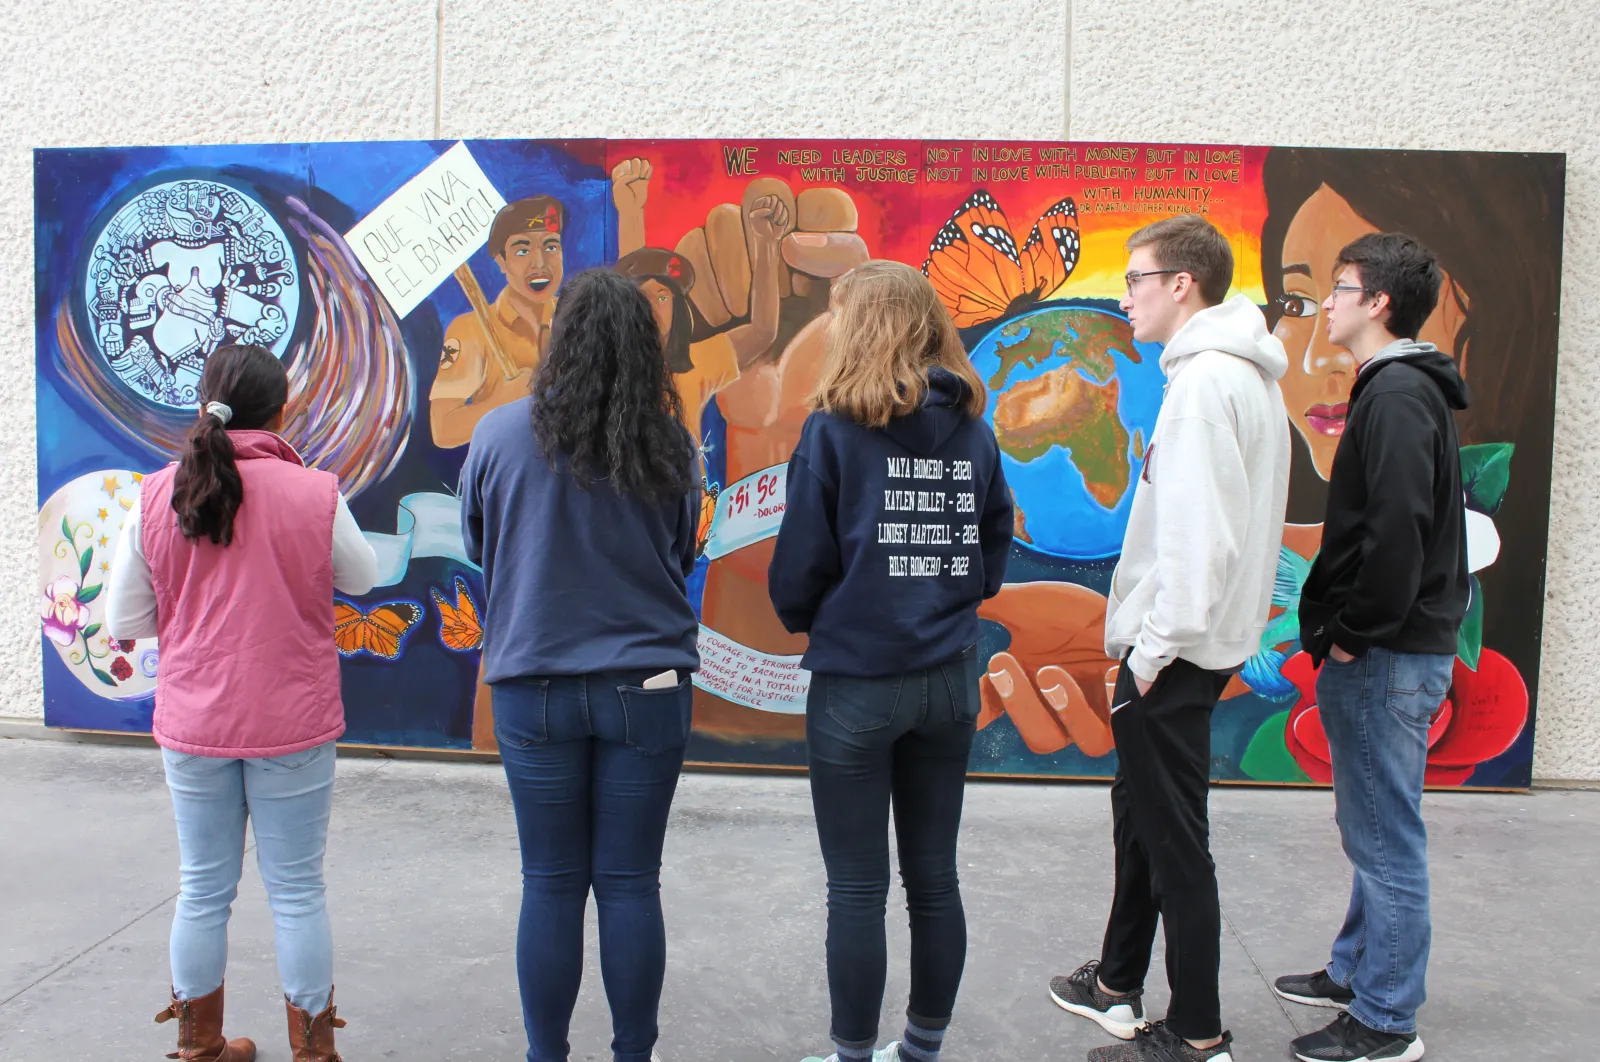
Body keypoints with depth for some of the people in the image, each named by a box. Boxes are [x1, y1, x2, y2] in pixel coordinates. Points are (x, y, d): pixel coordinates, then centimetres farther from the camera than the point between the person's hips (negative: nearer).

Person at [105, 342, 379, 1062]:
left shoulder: (156, 496, -6)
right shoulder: (314, 494, -13)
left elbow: (125, 622, 0)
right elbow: (362, 577, 5)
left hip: (192, 725, 3)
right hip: (293, 724, -2)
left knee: (203, 889, 17)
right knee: (297, 890, 10)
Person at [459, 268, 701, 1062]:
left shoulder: (500, 434, -8)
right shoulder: (668, 446, -6)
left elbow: (475, 545, 6)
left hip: (534, 684, 0)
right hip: (646, 686, 0)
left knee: (550, 884, 11)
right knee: (631, 883, 10)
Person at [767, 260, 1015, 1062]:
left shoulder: (835, 430, -12)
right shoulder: (972, 430, 2)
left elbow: (798, 567, -10)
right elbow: (995, 548, 6)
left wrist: (803, 622, 10)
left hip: (857, 683, -5)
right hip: (949, 677, 5)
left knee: (857, 890, 8)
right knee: (934, 878, 16)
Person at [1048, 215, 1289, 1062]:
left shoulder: (1207, 379, -18)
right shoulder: (1244, 375, 14)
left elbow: (1200, 532, -25)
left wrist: (1157, 645, -19)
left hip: (1174, 652, -10)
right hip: (1185, 642, 10)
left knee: (1173, 836, 1)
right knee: (1140, 813, 20)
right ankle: (1117, 985, 35)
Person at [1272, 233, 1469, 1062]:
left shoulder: (1398, 394, -17)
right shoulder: (1398, 388, 15)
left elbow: (1397, 529, -27)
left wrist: (1355, 635, -17)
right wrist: (1339, 630, 13)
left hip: (1390, 657, -10)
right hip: (1385, 651, 10)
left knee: (1385, 837, 0)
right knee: (1370, 828, 20)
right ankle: (1356, 971, 35)